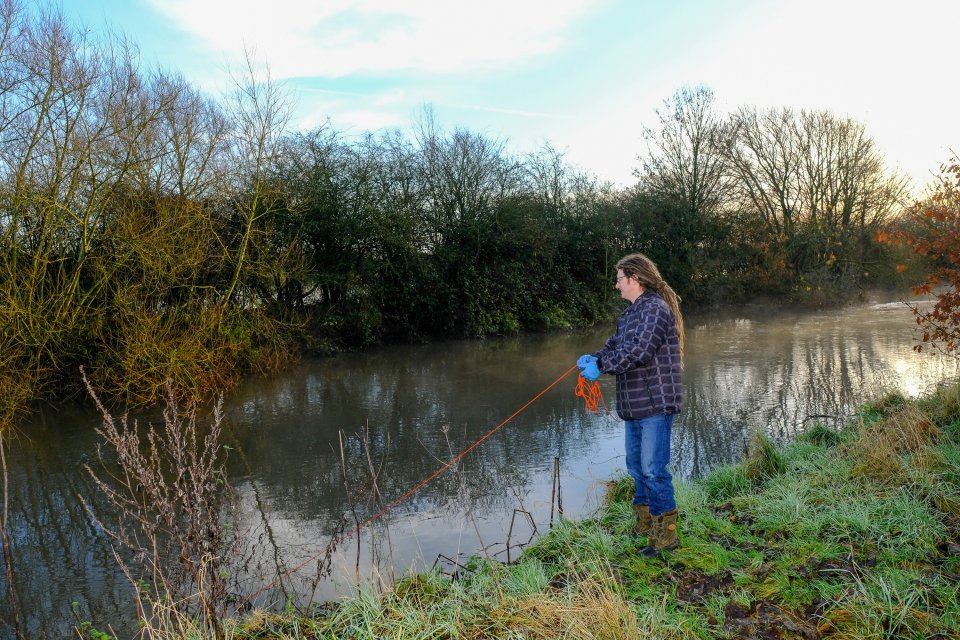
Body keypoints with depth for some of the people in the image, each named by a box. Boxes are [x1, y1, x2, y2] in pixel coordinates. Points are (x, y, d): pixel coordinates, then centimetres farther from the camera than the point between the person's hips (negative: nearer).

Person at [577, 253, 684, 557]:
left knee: (652, 467, -8)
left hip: (655, 404, -10)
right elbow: (615, 345, 15)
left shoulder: (656, 309, -15)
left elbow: (637, 350, -25)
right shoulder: (631, 313, 17)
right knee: (636, 465, 18)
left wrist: (601, 366, -19)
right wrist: (594, 358, -4)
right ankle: (644, 523, 33)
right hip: (634, 405, 10)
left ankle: (666, 532, 4)